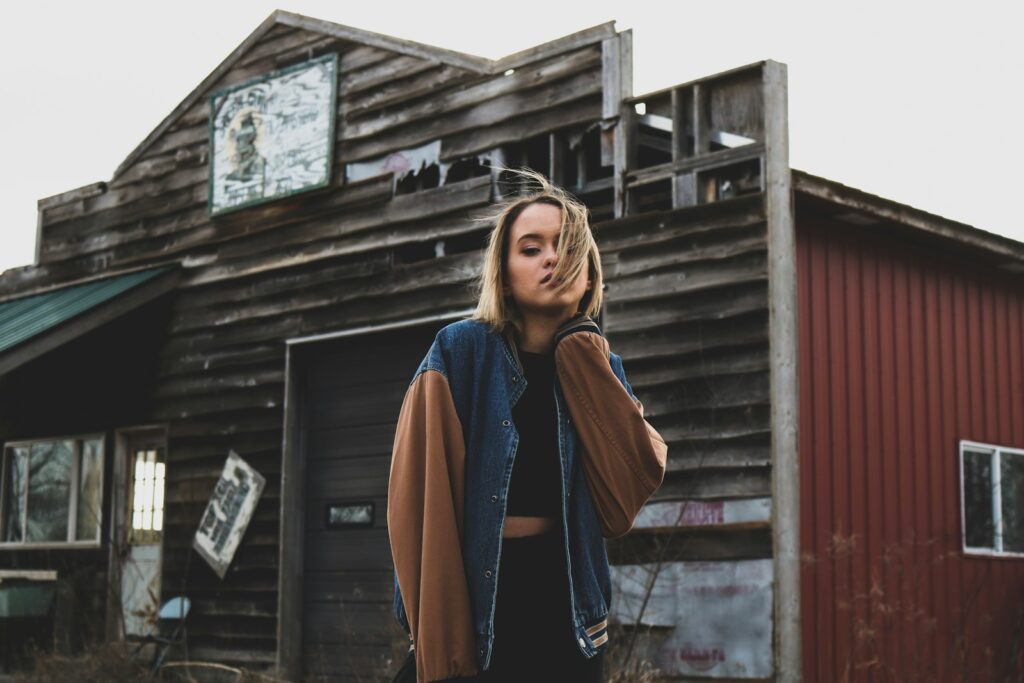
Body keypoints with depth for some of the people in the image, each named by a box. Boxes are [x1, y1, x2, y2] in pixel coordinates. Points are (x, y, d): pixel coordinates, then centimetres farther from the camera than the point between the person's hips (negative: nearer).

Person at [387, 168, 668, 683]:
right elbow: (422, 506, -13)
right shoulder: (461, 354, -7)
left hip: (567, 614, 4)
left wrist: (579, 353, -9)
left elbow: (643, 478, -11)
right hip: (475, 600, -4)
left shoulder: (597, 367, 6)